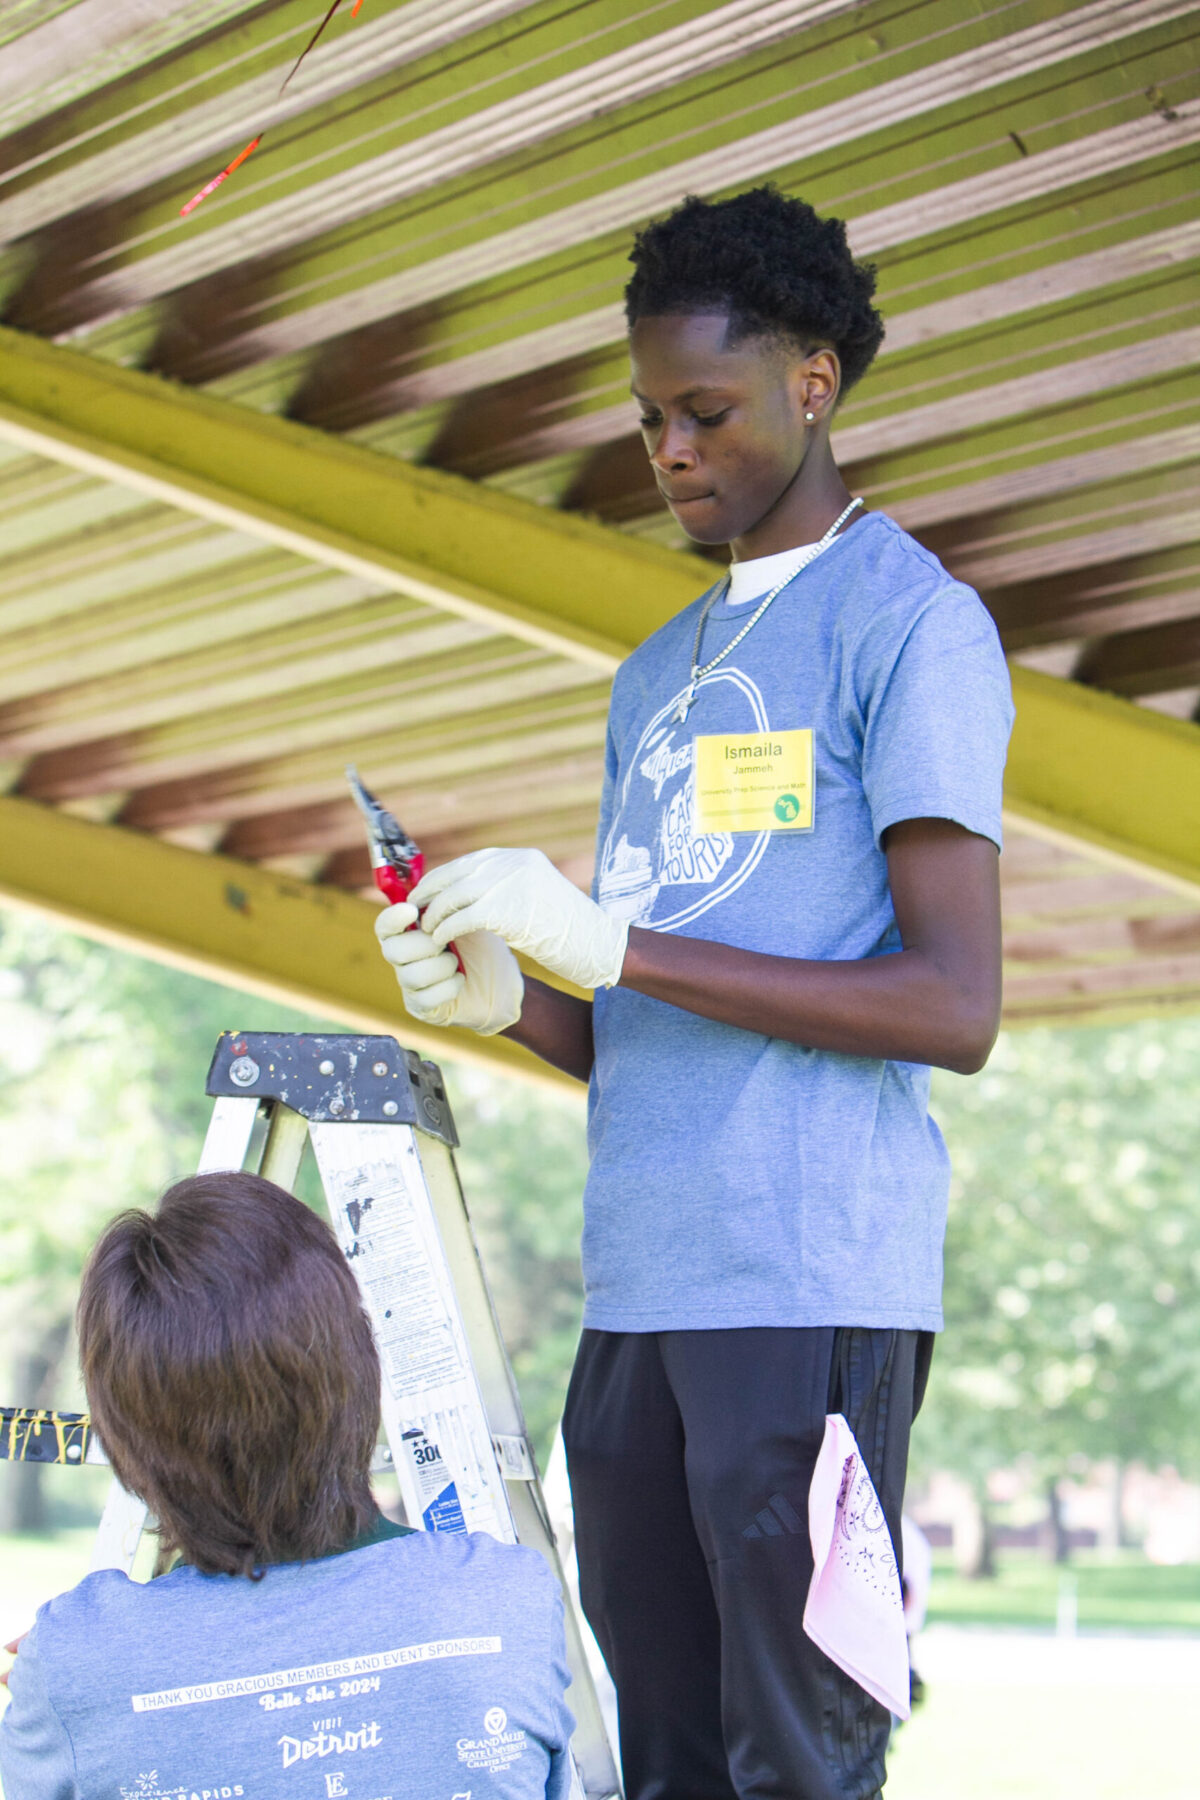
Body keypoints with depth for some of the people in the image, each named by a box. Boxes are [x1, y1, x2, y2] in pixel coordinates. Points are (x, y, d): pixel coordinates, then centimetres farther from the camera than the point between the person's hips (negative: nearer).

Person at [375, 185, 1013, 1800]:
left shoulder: (910, 622, -1)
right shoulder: (657, 676, 24)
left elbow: (956, 1010, -11)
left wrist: (616, 944, -14)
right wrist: (505, 998, 2)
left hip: (812, 1292, -7)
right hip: (637, 1288, 7)